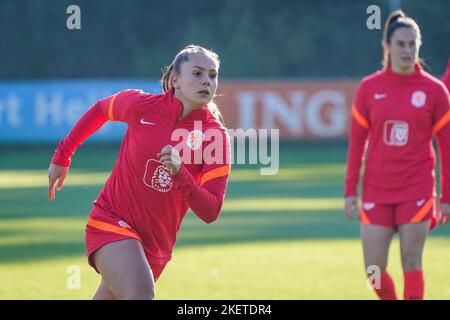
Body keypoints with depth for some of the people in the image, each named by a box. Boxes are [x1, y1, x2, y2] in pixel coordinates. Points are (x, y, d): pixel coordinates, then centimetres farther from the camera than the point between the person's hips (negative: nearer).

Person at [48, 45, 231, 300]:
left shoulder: (217, 136, -8)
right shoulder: (141, 104, -8)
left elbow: (210, 212, -12)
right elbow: (100, 110, 16)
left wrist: (179, 173, -28)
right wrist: (62, 156, 19)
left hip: (156, 244, 3)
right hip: (111, 221, -3)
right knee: (141, 293, -29)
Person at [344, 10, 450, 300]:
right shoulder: (369, 88, 2)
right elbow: (356, 141, 6)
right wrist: (350, 191, 2)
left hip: (417, 190, -2)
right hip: (377, 192, 2)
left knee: (411, 263, -3)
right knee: (374, 270, -1)